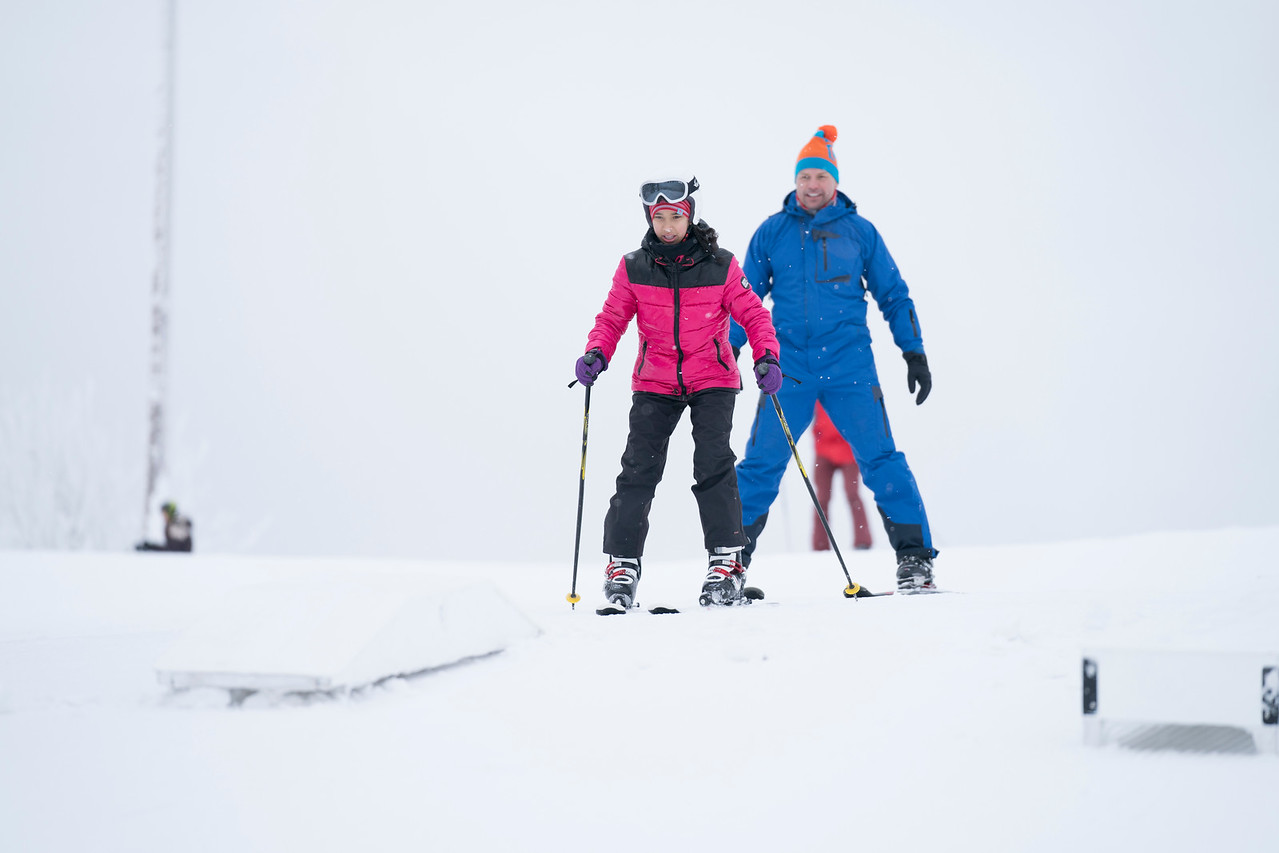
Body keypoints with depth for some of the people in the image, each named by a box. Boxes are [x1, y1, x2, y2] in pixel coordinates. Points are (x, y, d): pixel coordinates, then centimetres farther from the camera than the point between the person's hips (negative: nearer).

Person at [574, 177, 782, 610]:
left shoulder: (721, 266, -5)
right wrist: (596, 353, -16)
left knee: (713, 465, -13)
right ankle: (622, 564, 0)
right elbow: (612, 318, 2)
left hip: (712, 381, -1)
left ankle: (725, 561, -4)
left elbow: (752, 314, -1)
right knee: (639, 469, -7)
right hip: (654, 383, 1)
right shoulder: (633, 268, -1)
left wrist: (766, 356, -16)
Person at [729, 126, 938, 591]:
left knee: (880, 458, -6)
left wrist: (915, 354, 7)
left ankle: (914, 557, 0)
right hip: (788, 367, 1)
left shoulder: (859, 231, 6)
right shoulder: (772, 232, 7)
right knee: (760, 465, -2)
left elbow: (893, 295, 12)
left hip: (849, 365, -1)